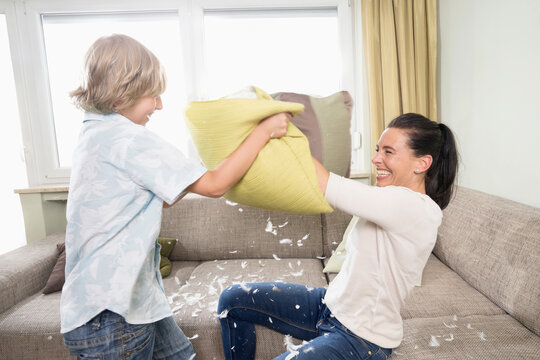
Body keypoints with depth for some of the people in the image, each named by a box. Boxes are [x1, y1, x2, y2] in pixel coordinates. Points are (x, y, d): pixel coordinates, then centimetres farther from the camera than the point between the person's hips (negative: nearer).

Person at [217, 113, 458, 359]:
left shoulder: (418, 209, -26)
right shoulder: (393, 199, 3)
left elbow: (323, 184, -31)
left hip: (363, 338, -8)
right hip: (332, 304, 8)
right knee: (233, 299, 5)